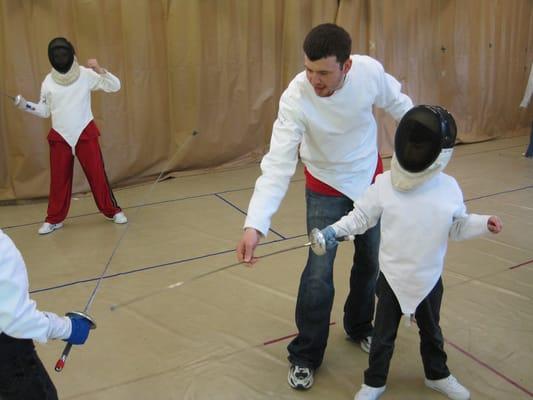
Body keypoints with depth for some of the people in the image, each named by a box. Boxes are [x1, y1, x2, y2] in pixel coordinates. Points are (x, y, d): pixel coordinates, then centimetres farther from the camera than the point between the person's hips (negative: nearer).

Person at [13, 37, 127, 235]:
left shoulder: (86, 74, -8)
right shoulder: (48, 81, -1)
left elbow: (115, 86, -12)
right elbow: (44, 111, 8)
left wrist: (98, 68, -26)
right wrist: (24, 104, -8)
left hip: (85, 133, -2)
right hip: (59, 136, 2)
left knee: (97, 174, 1)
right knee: (59, 178, 7)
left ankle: (112, 211, 15)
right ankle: (54, 219, 19)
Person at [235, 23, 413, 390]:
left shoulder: (370, 71, -24)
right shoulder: (296, 97, -32)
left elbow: (397, 103, -2)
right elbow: (278, 163, -37)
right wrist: (256, 223, -49)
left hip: (371, 178, 3)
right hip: (326, 188, -3)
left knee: (371, 261, 16)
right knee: (319, 274, -6)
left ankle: (359, 327, 43)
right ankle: (305, 356, 15)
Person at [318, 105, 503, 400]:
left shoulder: (448, 188, -10)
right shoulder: (384, 184, -15)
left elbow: (456, 227, 1)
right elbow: (361, 217, -6)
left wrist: (483, 223, -15)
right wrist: (334, 230, -19)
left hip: (428, 279, 2)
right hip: (392, 277, -2)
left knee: (431, 331, 25)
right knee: (383, 334, 15)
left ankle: (437, 375, 50)